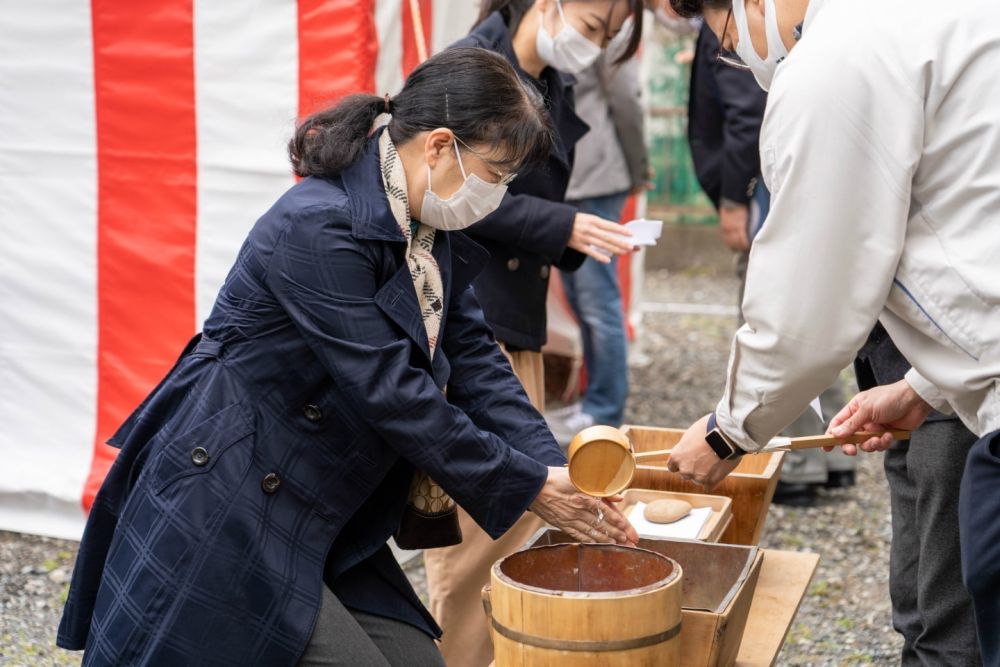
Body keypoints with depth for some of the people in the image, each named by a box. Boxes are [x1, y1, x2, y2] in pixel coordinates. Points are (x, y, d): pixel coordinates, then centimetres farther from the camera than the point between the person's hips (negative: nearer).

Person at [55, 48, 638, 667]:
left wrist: (555, 472, -9)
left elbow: (475, 360, 3)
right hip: (222, 517, -9)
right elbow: (390, 394, -25)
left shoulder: (433, 231, 4)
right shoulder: (317, 228, -24)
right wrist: (525, 487, -18)